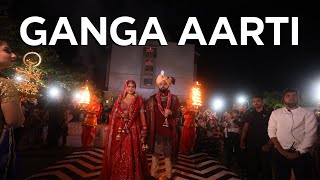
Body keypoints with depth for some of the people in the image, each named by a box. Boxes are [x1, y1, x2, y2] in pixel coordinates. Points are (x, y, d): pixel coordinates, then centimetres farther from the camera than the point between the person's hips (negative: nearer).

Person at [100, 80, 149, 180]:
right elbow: (114, 114, 9)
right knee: (118, 153, 6)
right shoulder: (120, 99, 9)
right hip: (120, 129, 2)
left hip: (133, 129, -1)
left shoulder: (139, 100, 5)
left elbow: (142, 115, 2)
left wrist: (144, 129, -3)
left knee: (131, 153, 1)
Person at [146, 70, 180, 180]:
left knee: (168, 153, 6)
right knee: (155, 153, 6)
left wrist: (171, 113, -15)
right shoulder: (152, 99, 3)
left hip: (169, 131, 0)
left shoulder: (174, 99, 4)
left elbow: (178, 114, 5)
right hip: (155, 131, 0)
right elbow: (148, 115, 4)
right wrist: (147, 129, 0)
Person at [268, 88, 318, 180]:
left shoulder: (308, 114, 0)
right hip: (280, 153, 2)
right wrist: (281, 150, -8)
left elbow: (310, 135, -7)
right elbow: (271, 132, 0)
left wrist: (298, 152, -12)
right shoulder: (275, 113, 5)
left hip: (301, 154, -1)